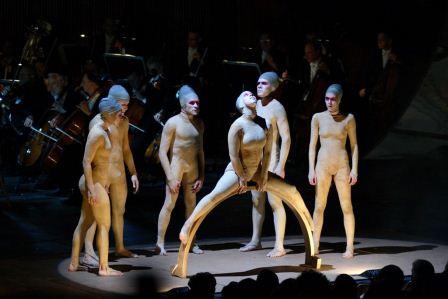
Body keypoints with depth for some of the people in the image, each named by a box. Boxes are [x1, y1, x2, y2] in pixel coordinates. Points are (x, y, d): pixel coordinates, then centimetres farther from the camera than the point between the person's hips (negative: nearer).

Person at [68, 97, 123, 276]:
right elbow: (86, 162, -21)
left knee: (84, 223, 14)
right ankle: (104, 268, 3)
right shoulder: (97, 134, -20)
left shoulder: (106, 130, 9)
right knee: (104, 226, -2)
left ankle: (74, 263, 20)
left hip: (96, 183, 10)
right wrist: (91, 189, -23)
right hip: (95, 183, -10)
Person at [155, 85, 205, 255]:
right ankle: (160, 243, -3)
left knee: (191, 204, 9)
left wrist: (201, 176, 9)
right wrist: (170, 178, -17)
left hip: (192, 167, 6)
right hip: (176, 166, -6)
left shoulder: (199, 124, 7)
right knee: (169, 205, -8)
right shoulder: (173, 123, -12)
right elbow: (162, 152, -13)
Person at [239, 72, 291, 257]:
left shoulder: (277, 108, -12)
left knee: (274, 202, -6)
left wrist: (280, 166, -19)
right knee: (257, 200, 13)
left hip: (271, 160, -7)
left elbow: (286, 138, -14)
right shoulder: (255, 105, 10)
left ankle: (279, 246, -3)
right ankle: (255, 241, 22)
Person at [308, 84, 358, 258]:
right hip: (323, 165, 1)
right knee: (319, 207, 2)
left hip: (342, 165, -1)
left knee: (347, 207, 0)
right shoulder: (318, 118, 2)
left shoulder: (348, 119, 1)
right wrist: (311, 169, -2)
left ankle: (349, 247, 7)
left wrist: (354, 169, -2)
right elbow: (312, 145, 4)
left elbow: (354, 145, 5)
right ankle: (315, 246, 9)